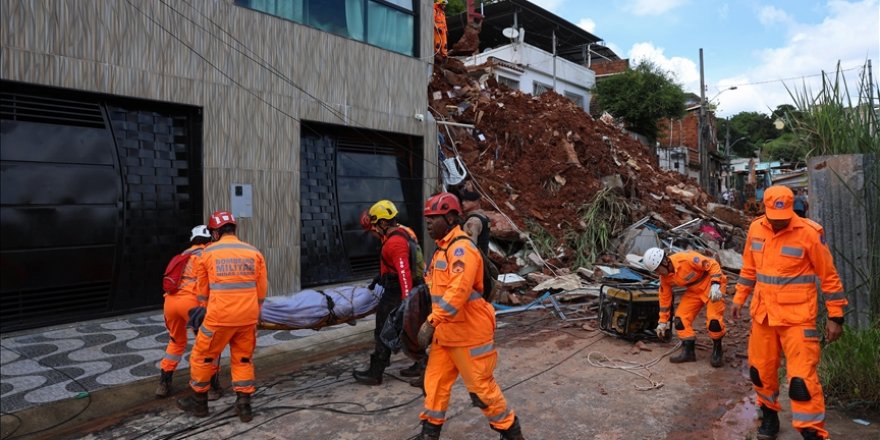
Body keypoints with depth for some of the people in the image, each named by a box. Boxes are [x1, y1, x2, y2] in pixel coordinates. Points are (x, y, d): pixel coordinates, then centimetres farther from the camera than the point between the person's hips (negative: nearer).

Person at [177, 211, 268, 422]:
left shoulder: (208, 253, -1)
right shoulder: (254, 253, 3)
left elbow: (202, 288, 12)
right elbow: (261, 290, 7)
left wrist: (204, 309, 29)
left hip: (220, 317, -3)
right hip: (247, 317, 3)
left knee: (202, 356, 17)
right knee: (243, 359, 16)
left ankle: (199, 402, 30)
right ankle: (244, 405, 18)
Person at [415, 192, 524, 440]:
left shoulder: (461, 248, -19)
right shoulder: (443, 248, 12)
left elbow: (458, 290, -32)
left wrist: (431, 322, -33)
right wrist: (435, 324, 18)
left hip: (468, 333, -9)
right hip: (445, 333, 9)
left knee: (480, 386, 4)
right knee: (435, 382, 13)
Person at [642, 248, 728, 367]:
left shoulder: (686, 258, -33)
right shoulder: (665, 277, -9)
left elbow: (713, 264, -24)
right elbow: (665, 298, 3)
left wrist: (715, 285, -35)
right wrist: (662, 321, 8)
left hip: (711, 285, -7)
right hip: (694, 290, 7)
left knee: (714, 319, -19)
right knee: (681, 317, -5)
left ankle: (717, 351, 6)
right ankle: (688, 351, 5)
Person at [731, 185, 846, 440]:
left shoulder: (809, 233, -13)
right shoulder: (756, 228, 1)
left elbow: (829, 277, -6)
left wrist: (835, 317, -4)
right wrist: (739, 298, 15)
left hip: (797, 318, -5)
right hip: (763, 314, 5)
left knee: (802, 378, -7)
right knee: (761, 370, 15)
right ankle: (769, 416, 37)